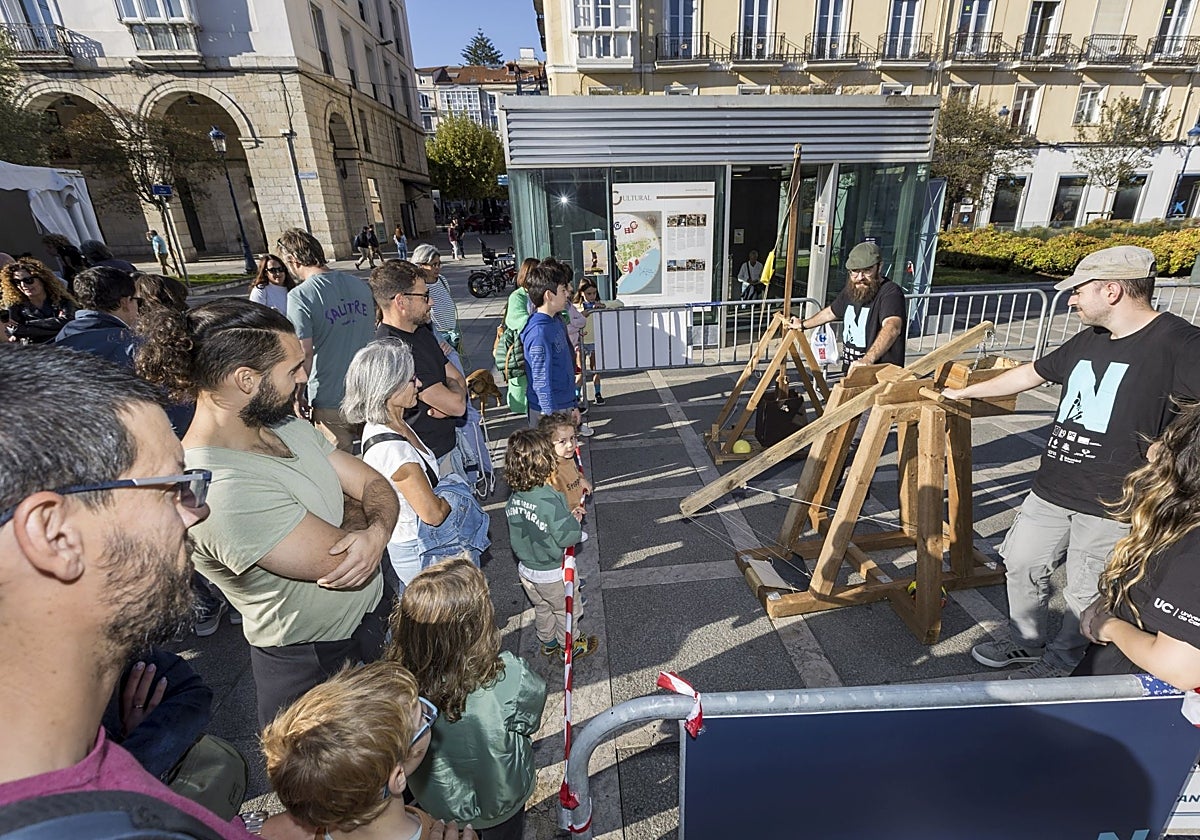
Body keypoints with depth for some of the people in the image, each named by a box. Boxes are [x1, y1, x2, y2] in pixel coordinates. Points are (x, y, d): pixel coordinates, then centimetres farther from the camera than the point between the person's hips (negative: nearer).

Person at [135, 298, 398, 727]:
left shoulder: (288, 425, -5)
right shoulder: (221, 490, -32)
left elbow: (376, 485, -3)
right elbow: (340, 559, -29)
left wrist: (376, 533, -24)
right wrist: (363, 517, -8)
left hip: (372, 617, 7)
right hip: (316, 668, -7)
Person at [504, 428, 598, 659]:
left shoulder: (514, 497, -11)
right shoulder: (550, 500, -33)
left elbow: (519, 528, 1)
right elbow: (567, 536, -31)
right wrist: (574, 520, -9)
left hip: (526, 569, 6)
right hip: (552, 574, -6)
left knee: (542, 608, 29)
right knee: (566, 610, 21)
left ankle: (548, 643, 50)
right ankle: (571, 646, 42)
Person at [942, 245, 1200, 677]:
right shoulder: (1087, 342, 9)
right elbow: (1029, 374, 21)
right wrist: (963, 392, 26)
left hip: (1113, 507, -7)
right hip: (1051, 492, 7)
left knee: (1085, 595, 10)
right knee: (1022, 564, 16)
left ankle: (1059, 661, 34)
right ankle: (1026, 644, 37)